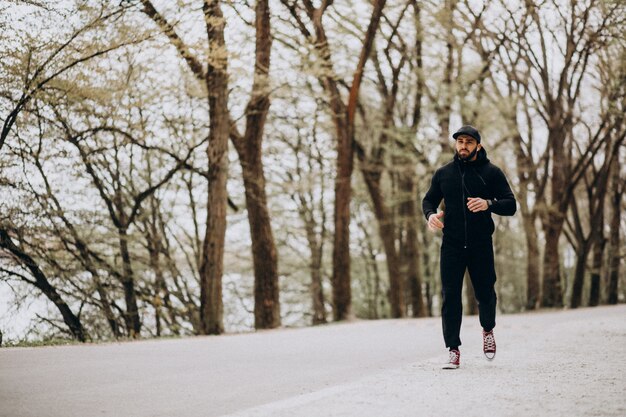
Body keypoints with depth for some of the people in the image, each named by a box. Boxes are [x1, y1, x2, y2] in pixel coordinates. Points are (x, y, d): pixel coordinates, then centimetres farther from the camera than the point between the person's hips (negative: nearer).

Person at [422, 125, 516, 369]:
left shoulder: (491, 173, 2)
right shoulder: (443, 173, 9)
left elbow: (511, 205, -3)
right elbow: (429, 200, 20)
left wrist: (488, 204, -23)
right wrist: (431, 215, -4)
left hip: (481, 246, -1)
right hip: (451, 246, 1)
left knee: (485, 294, 7)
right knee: (450, 298, -4)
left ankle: (488, 330, 38)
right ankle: (453, 350, 1)